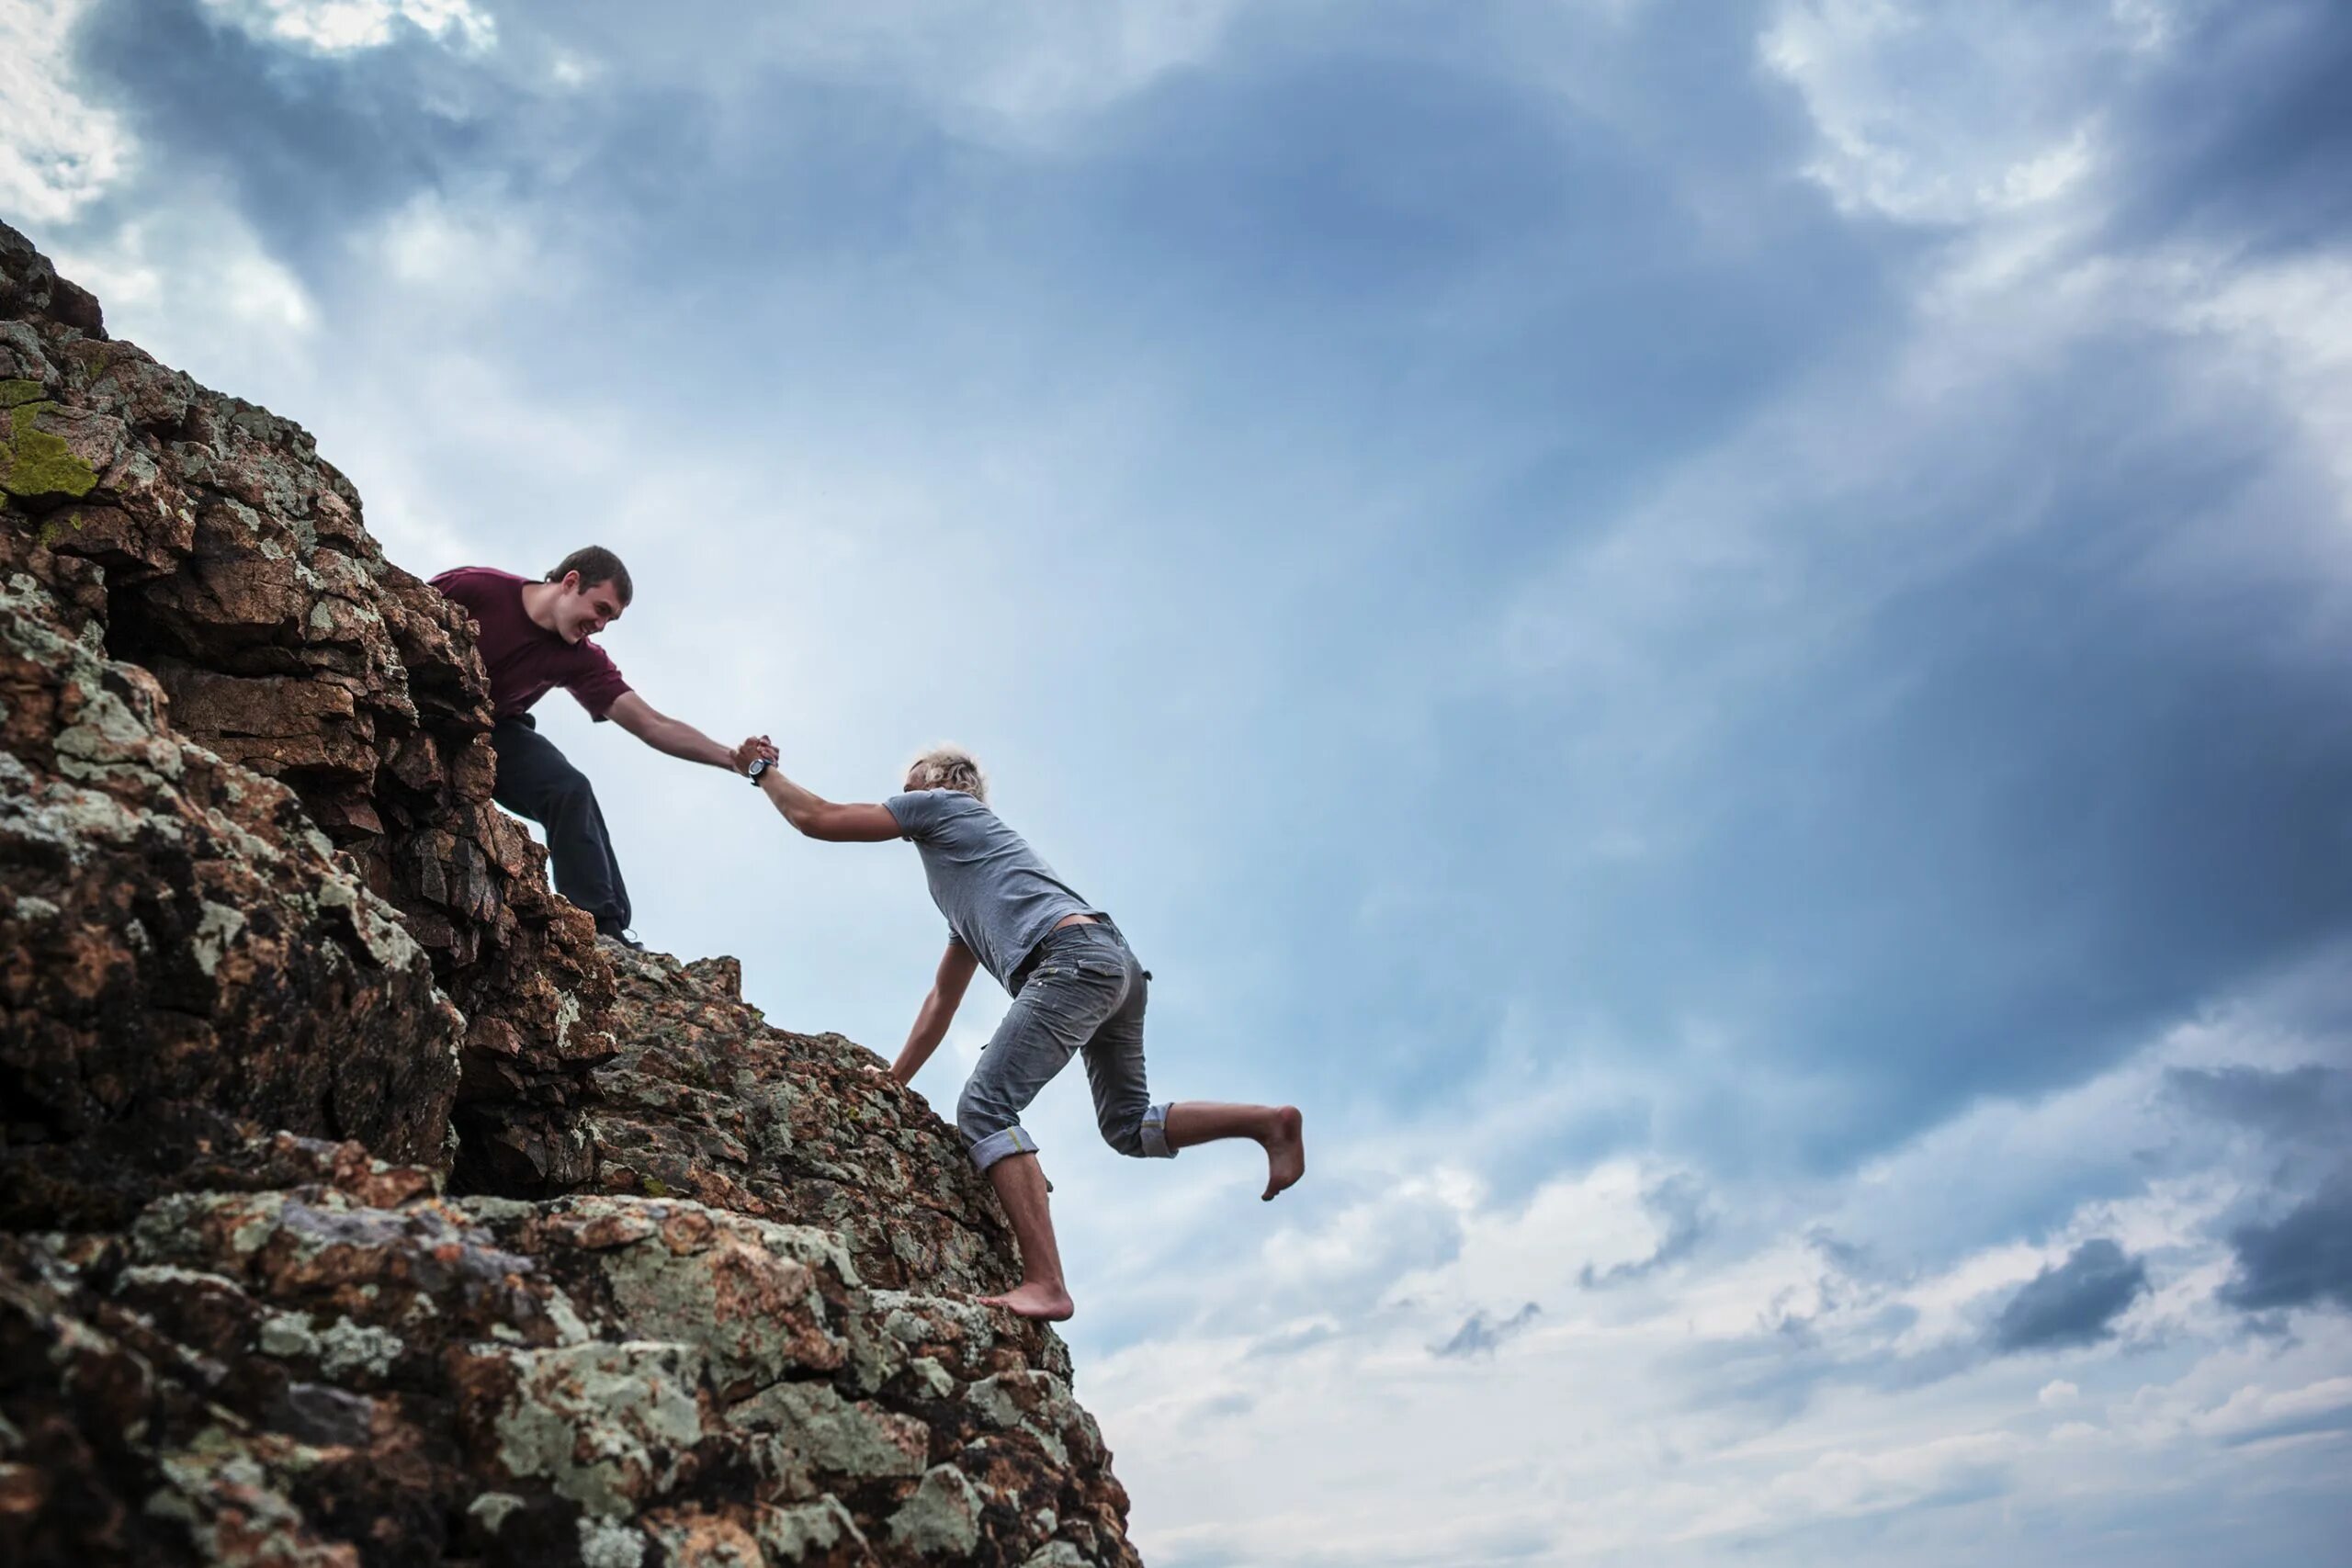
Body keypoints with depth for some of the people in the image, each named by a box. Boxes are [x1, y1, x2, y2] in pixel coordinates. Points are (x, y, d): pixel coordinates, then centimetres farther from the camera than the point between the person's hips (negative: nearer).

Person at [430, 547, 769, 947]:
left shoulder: (578, 659, -13)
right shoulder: (473, 587, -23)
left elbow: (653, 724, -19)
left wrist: (731, 758, -30)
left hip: (495, 732, 4)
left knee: (571, 791, -18)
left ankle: (604, 930, -20)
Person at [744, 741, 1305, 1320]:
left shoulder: (942, 805, 17)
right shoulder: (963, 904, 40)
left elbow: (817, 819, 16)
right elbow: (942, 1000, 40)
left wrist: (763, 769, 33)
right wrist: (894, 1080, 38)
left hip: (1074, 958, -10)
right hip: (1120, 966, 10)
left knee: (984, 1109, -14)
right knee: (1129, 1126, 18)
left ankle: (1045, 1283, -26)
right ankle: (1271, 1121, 4)